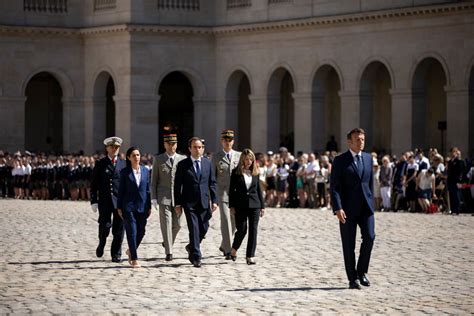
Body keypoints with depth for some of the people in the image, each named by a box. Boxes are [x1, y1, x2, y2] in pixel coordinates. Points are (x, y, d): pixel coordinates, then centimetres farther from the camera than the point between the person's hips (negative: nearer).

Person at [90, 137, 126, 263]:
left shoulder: (124, 164, 10)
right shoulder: (100, 164, 6)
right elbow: (94, 184, 5)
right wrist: (94, 201, -4)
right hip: (105, 201, -1)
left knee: (119, 229, 0)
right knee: (105, 226, -9)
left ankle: (116, 254, 8)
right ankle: (101, 244, 21)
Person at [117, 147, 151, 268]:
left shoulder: (145, 170, 7)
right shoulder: (125, 172, -1)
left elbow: (148, 189, 11)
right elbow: (120, 190, 1)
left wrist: (149, 206, 9)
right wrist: (119, 207, -2)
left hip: (142, 206, 3)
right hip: (129, 206, -3)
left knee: (141, 232, 6)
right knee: (132, 232, -5)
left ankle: (131, 251, 31)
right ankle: (134, 259, 0)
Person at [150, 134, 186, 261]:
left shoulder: (183, 159, 9)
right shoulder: (158, 159, 5)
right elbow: (153, 180, 5)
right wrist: (153, 198, -2)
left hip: (178, 197, 2)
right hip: (164, 197, -2)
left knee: (177, 224, 5)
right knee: (166, 224, -8)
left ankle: (167, 242, 31)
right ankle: (168, 252, -8)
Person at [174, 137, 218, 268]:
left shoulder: (207, 163, 8)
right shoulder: (183, 164, -1)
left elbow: (212, 183, 10)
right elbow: (177, 185, 0)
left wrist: (214, 200, 2)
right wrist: (178, 203, -5)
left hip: (204, 202, 3)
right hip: (189, 203, -3)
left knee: (204, 228, 5)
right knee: (194, 229, -7)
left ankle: (192, 247, 31)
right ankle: (196, 257, -3)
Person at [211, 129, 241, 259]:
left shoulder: (239, 156, 10)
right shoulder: (216, 157, 4)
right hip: (222, 193, -3)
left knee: (233, 222, 8)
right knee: (225, 220, -14)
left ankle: (223, 245, 29)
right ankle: (228, 250, -15)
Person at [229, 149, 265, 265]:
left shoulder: (255, 172, 8)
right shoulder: (236, 172, 0)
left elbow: (258, 189, 12)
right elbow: (231, 190, 1)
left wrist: (262, 206, 9)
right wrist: (232, 205, -5)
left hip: (254, 204, 3)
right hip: (240, 205, -3)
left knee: (253, 230, -2)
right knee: (242, 230, -3)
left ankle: (250, 256, 2)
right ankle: (234, 250, 23)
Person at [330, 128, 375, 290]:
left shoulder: (368, 158, 12)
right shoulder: (340, 160, -3)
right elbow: (334, 186, -8)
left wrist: (371, 202, 15)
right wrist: (338, 208, -17)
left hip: (366, 206, 3)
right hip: (348, 208, -3)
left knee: (369, 237, -11)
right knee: (349, 244, 1)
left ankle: (362, 271, 8)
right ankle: (353, 278, 10)